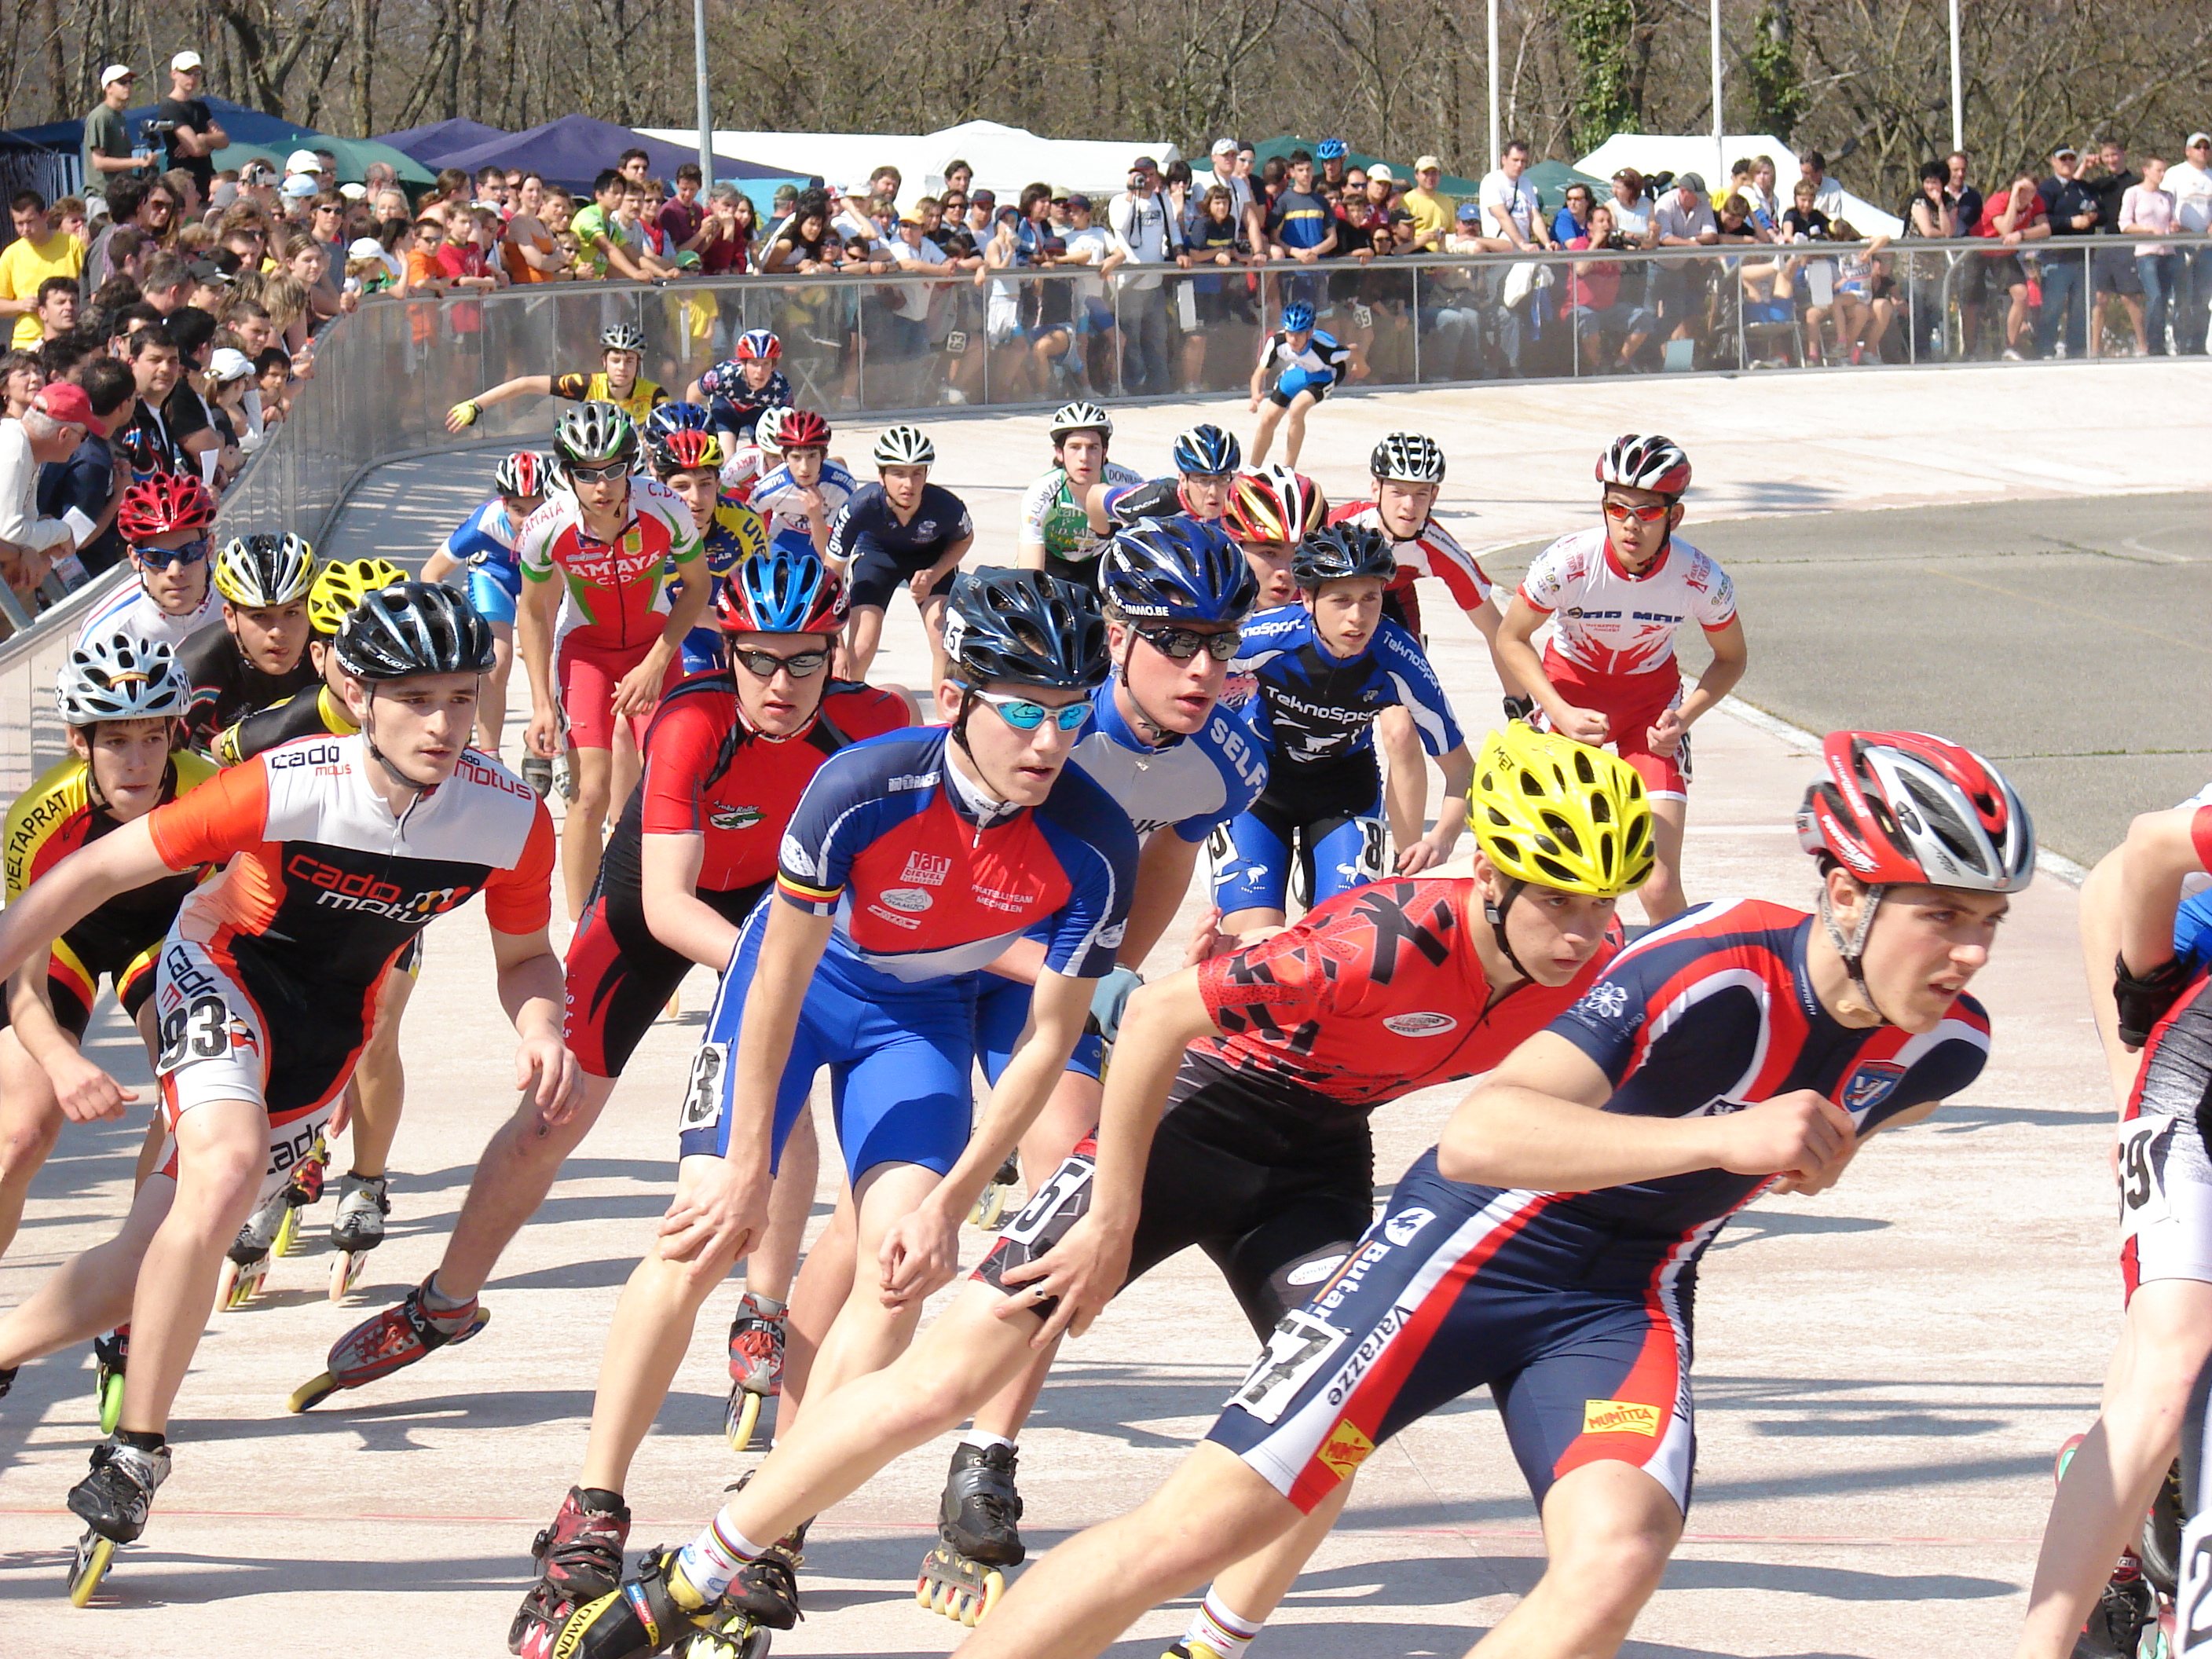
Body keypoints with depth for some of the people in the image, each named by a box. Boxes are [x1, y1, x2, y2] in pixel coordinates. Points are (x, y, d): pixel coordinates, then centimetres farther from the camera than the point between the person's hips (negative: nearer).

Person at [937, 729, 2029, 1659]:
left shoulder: (1940, 1047, -8)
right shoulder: (1716, 978, -29)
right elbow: (1477, 1136, -43)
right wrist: (1718, 1136, -49)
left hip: (1623, 1299, 5)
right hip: (1482, 1243, -5)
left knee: (1619, 1555, -25)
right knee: (1200, 1527, -7)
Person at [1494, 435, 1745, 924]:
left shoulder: (1704, 581, -24)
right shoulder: (1568, 562, -28)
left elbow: (1731, 659, -3)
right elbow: (1511, 639, -10)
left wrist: (1684, 717, -18)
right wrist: (1562, 714, -21)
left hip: (1651, 701, 0)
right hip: (1571, 693, 0)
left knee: (1660, 890, -14)